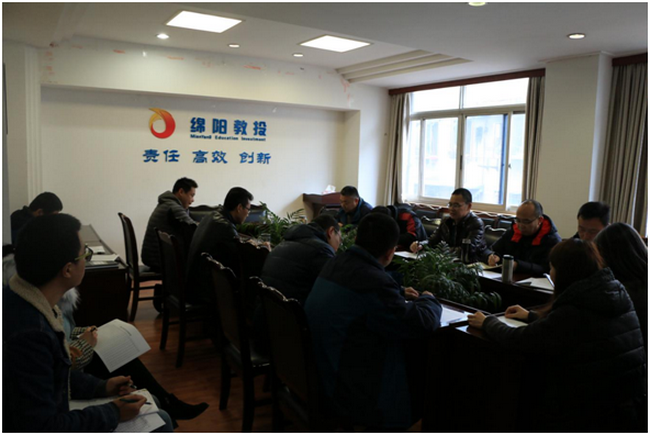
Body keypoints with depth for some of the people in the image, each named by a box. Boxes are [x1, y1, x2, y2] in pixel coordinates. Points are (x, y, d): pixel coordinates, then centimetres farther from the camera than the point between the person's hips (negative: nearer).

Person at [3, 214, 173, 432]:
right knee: (159, 420, -1)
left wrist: (101, 387, 6)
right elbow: (41, 428, -29)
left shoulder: (16, 299, -5)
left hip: (49, 414, 9)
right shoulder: (29, 334, -35)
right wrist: (112, 414, -18)